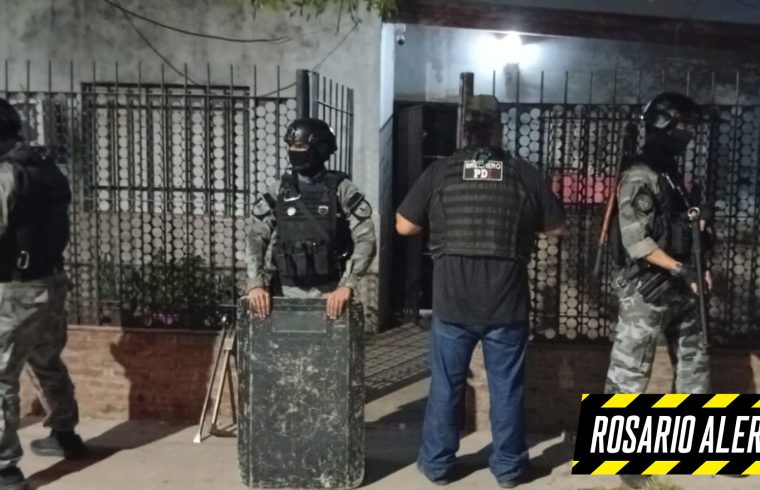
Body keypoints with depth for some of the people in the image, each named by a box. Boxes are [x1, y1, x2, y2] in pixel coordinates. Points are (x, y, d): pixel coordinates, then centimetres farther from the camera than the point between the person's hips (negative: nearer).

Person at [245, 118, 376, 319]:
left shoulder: (342, 190, -6)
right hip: (290, 292, 3)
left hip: (330, 292, -2)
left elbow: (365, 241, -12)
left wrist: (347, 285, -23)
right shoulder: (278, 191, 3)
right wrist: (255, 283, -11)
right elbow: (256, 238, 3)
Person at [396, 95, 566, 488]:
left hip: (452, 300, 0)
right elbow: (556, 227, 8)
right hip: (507, 302, 0)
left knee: (446, 385, 13)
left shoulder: (439, 172, -3)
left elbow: (404, 226, 2)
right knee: (506, 386, 12)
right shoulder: (525, 174, -1)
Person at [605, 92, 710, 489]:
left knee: (695, 363, 14)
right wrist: (682, 269, -20)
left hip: (678, 288, 9)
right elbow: (636, 240, -20)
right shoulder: (639, 176, -13)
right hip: (646, 288, -9)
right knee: (629, 373, -1)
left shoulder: (672, 173, 14)